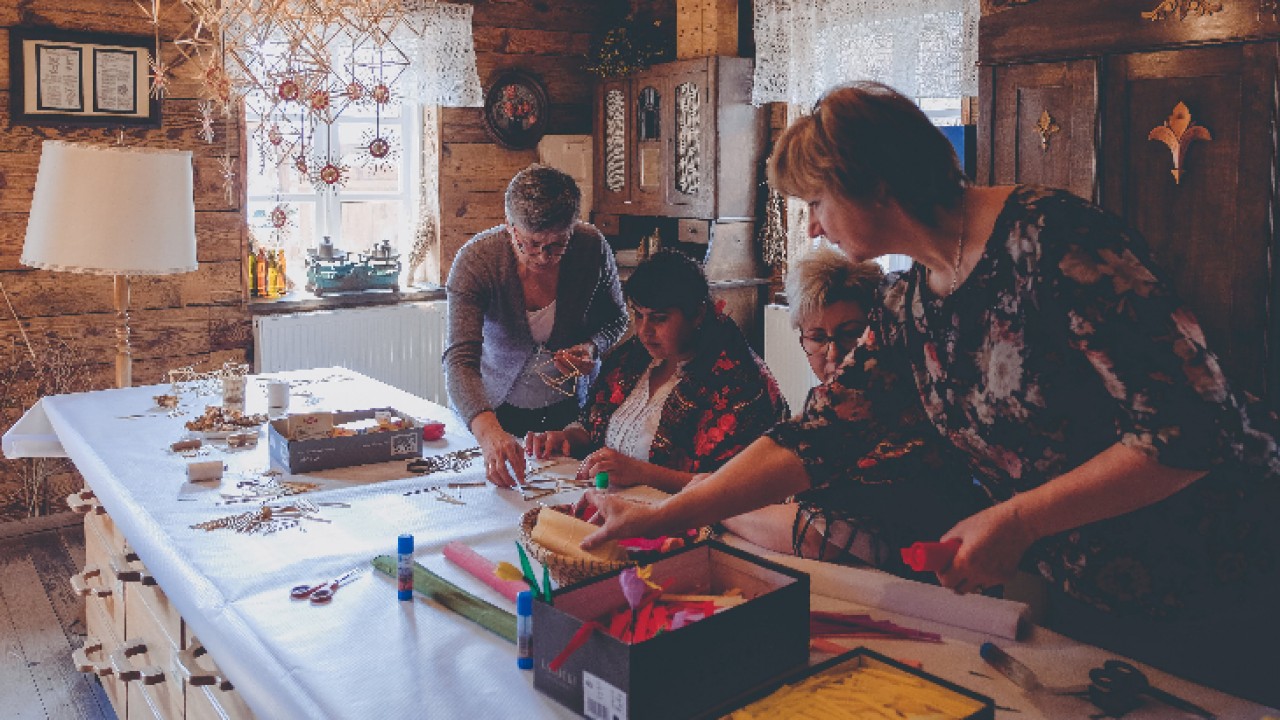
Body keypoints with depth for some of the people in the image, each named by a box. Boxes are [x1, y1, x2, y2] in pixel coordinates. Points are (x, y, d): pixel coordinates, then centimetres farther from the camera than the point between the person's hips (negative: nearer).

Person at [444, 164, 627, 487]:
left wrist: (593, 348, -26)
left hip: (571, 405, 1)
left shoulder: (592, 248, -22)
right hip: (493, 407, -1)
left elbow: (616, 319, -2)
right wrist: (488, 431, -54)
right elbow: (460, 360, -37)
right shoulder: (475, 261, -28)